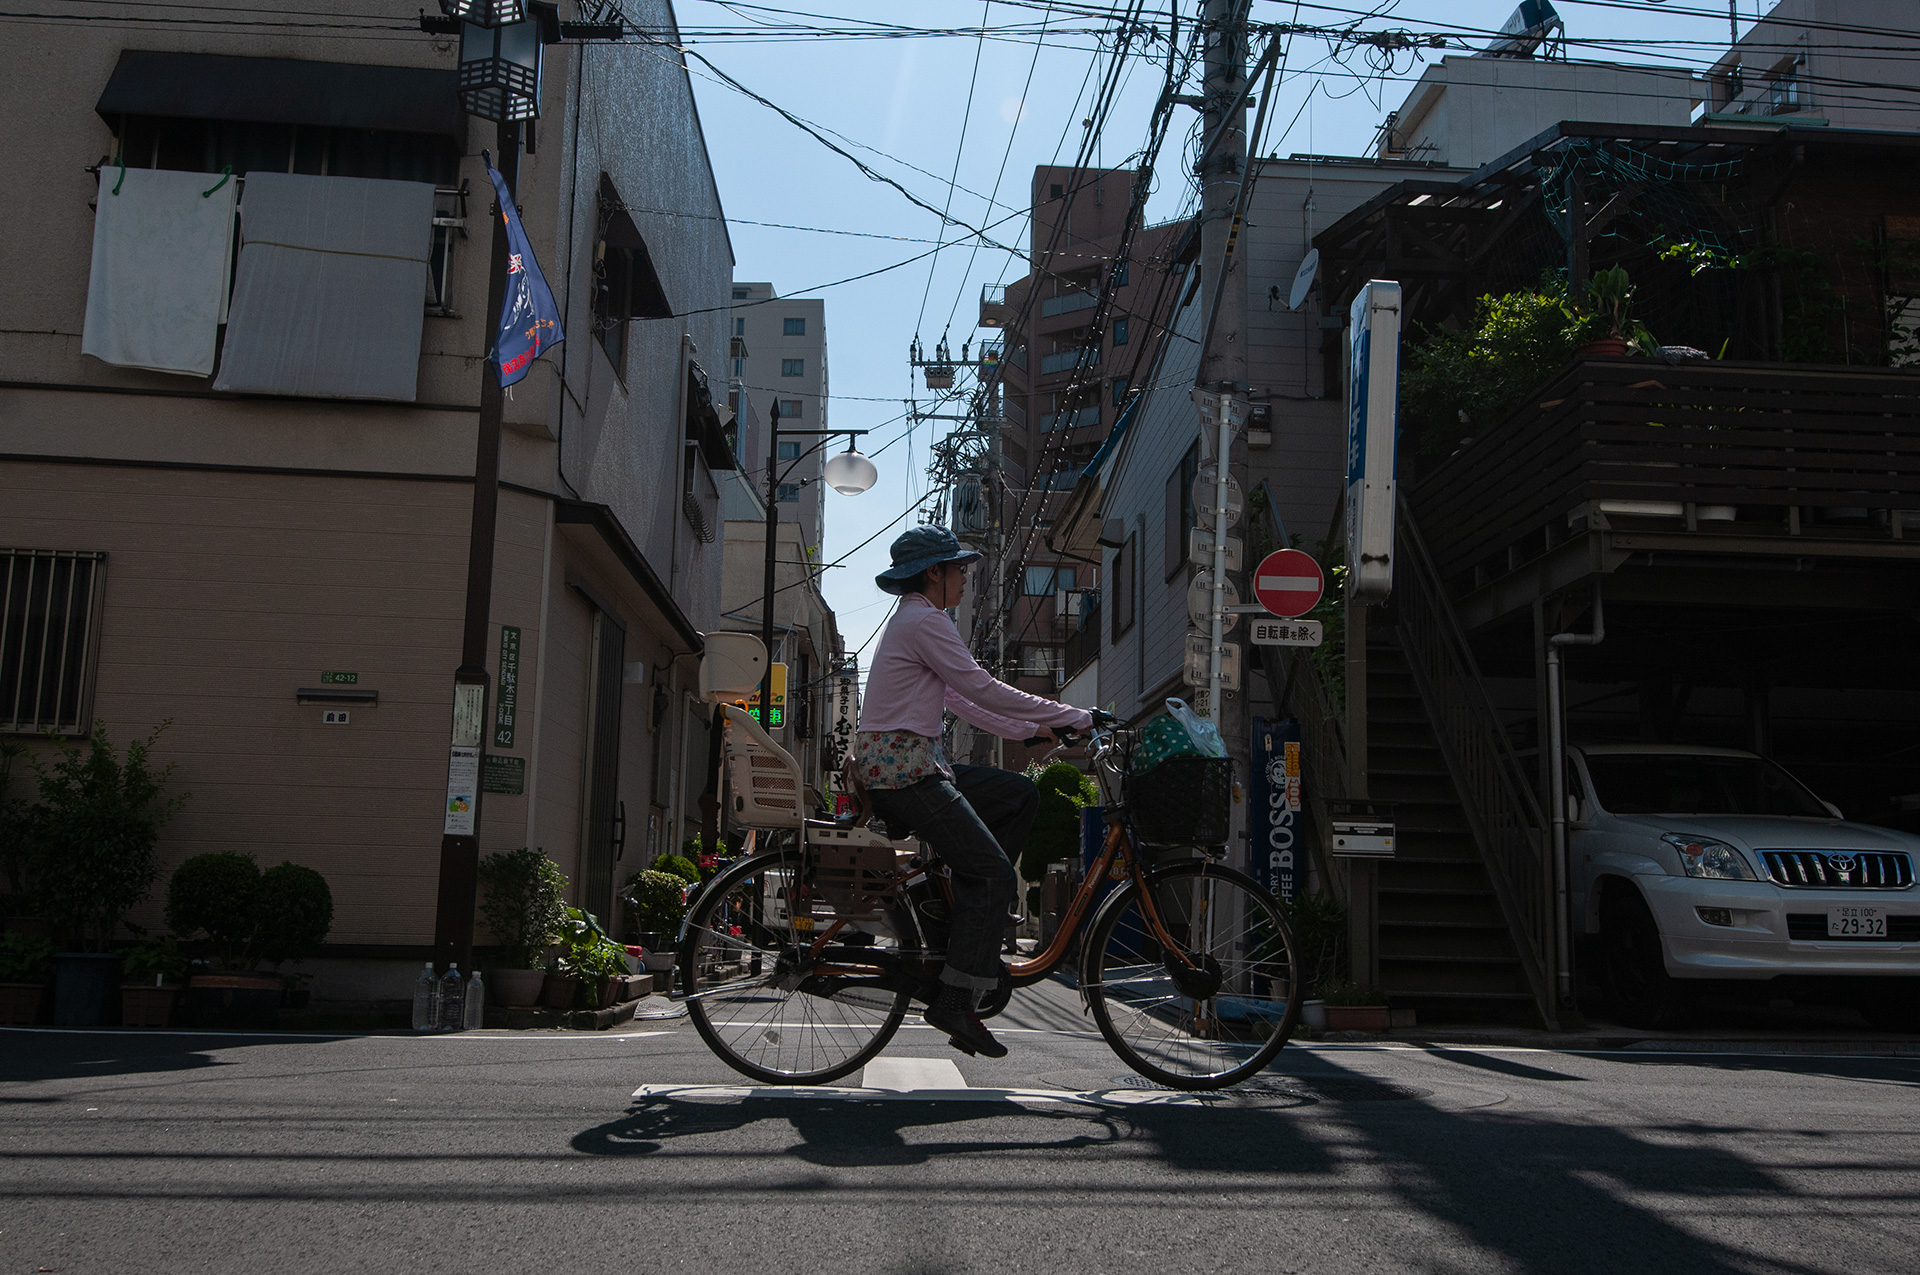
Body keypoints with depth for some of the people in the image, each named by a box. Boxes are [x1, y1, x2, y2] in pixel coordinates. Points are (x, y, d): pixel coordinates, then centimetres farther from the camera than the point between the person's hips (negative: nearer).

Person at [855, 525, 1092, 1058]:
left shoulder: (912, 621, 21)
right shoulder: (924, 621, -11)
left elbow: (962, 699, 23)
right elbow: (982, 689, -16)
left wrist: (1031, 729, 18)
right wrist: (1073, 717, -12)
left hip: (913, 765, 10)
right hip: (901, 769, -10)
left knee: (1020, 794, 12)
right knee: (995, 874, -13)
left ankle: (975, 909, 12)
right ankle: (956, 1004, -11)